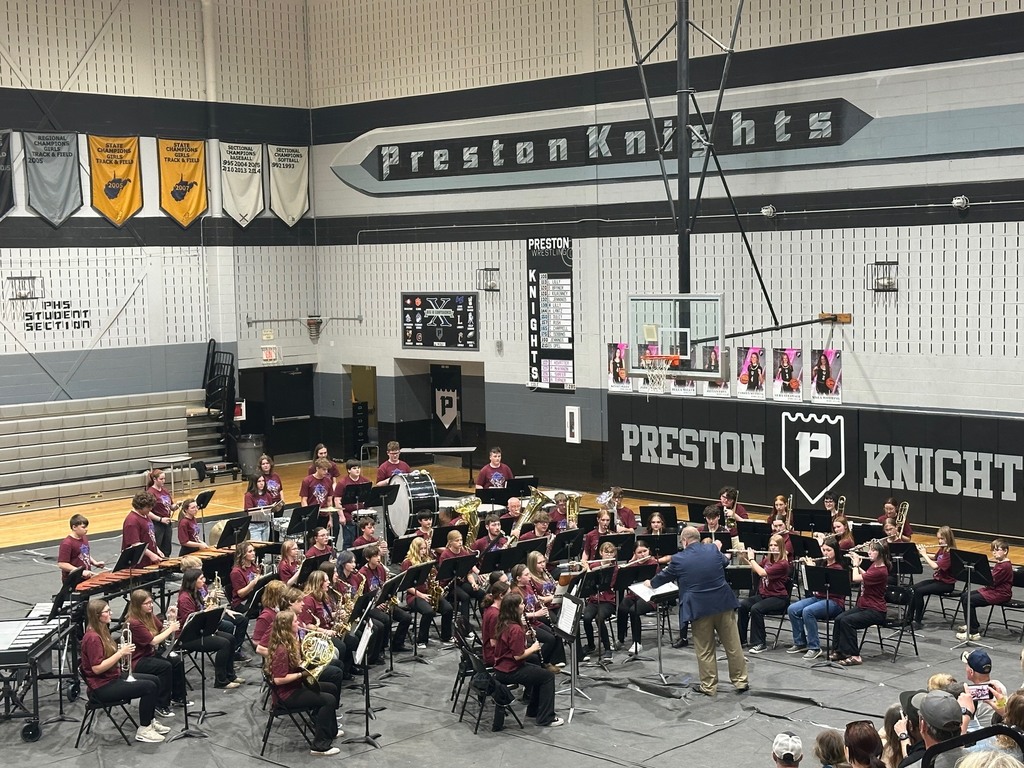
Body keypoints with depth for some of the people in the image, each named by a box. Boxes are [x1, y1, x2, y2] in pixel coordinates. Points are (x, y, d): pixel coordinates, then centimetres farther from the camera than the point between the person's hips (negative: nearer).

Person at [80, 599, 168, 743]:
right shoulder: (92, 637, -22)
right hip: (102, 686, -10)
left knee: (155, 680, 8)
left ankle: (149, 722, 19)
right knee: (148, 687, -18)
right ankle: (143, 730, -6)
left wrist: (123, 651, -2)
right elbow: (97, 668, -26)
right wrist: (120, 652, -23)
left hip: (113, 677, 10)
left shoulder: (102, 631, 10)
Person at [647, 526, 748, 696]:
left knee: (705, 650, 9)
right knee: (733, 645, 10)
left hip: (699, 609, -3)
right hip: (723, 604, 3)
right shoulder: (713, 550, 2)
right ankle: (741, 681, 18)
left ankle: (709, 685, 17)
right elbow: (725, 561, 25)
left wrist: (651, 583, 32)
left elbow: (664, 576, 12)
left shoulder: (679, 559, -6)